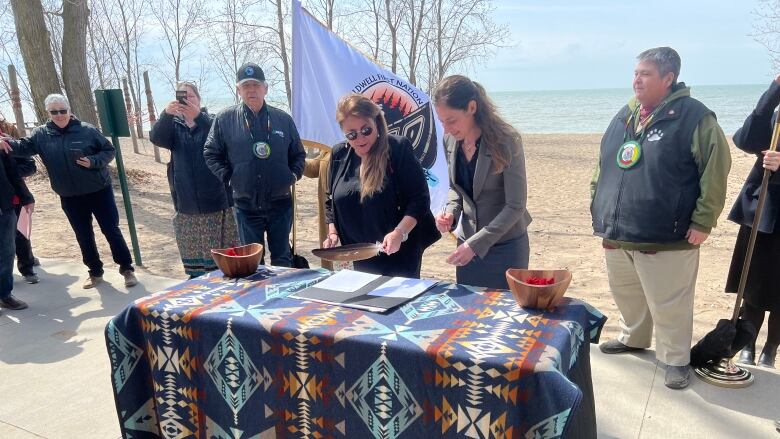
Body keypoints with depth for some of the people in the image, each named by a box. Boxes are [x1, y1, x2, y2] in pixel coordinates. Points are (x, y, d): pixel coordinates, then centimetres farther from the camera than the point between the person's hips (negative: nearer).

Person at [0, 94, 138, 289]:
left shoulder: (87, 130, -7)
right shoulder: (41, 134, 2)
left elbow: (109, 150, -3)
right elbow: (24, 146, -6)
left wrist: (93, 162, -19)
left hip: (99, 190, -3)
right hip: (70, 197, 3)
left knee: (111, 230, 1)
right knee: (84, 236, 12)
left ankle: (127, 268, 11)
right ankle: (95, 272, 26)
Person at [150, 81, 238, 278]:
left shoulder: (211, 120, 2)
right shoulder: (173, 125, 10)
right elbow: (156, 138, -11)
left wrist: (198, 116, -34)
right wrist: (166, 114, -29)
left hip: (215, 198, -3)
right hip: (186, 201, 3)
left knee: (219, 248, -1)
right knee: (191, 248, 8)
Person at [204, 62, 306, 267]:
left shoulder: (283, 119, 5)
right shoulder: (225, 119, 0)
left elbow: (298, 154, 14)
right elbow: (211, 154, 6)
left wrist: (294, 174, -2)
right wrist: (228, 176, -5)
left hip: (280, 203, 1)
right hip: (246, 205, -1)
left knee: (283, 258, 12)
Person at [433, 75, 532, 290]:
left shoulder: (507, 141, -20)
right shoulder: (451, 140, -4)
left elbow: (515, 206, -19)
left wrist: (475, 244, -22)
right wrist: (450, 212, -8)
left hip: (506, 246, -5)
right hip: (468, 243, 5)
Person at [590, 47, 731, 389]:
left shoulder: (694, 116, -9)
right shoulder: (625, 116, 11)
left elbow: (716, 168, -11)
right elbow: (603, 165, 18)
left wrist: (703, 220, -14)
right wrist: (598, 207, 14)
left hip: (665, 239, -6)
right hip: (616, 234, 7)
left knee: (669, 306, 3)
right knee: (626, 294, 22)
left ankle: (676, 359, 23)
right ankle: (633, 338, 44)